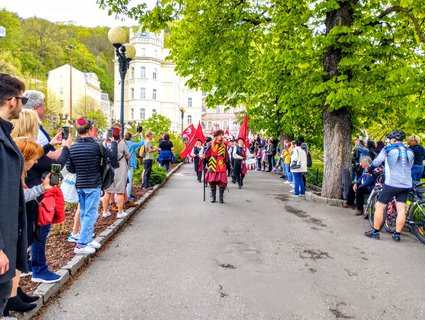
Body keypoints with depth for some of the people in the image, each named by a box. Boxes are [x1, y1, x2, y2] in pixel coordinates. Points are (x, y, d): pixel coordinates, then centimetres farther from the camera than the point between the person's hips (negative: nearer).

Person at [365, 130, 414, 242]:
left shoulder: (388, 149, -5)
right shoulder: (410, 152, 10)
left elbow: (376, 162, -9)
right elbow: (410, 166, 21)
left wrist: (369, 169, 8)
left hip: (392, 184, -5)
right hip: (406, 185, 5)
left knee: (379, 207, 3)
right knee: (401, 210, 6)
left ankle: (375, 232, 6)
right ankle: (397, 234, 10)